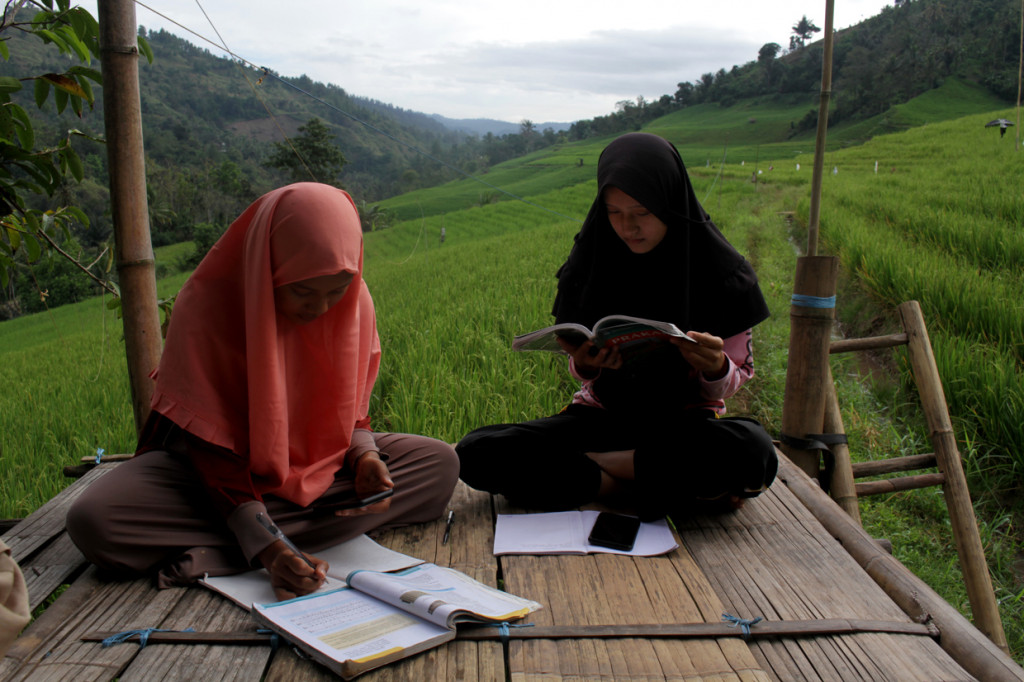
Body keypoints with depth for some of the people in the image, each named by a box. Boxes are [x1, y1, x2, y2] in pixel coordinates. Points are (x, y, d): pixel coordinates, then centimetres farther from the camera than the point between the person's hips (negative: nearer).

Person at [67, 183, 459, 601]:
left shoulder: (354, 302, -13)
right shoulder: (205, 305, -25)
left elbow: (349, 403, 1)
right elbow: (209, 442, -25)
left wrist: (364, 455, -22)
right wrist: (267, 548, -36)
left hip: (317, 463, 4)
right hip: (212, 463, -3)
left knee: (441, 464, -21)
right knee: (92, 523, -30)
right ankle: (324, 530, -29)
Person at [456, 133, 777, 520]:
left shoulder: (720, 271, -9)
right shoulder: (590, 260, -3)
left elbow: (735, 378, -3)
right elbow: (583, 369, 4)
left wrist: (715, 368, -27)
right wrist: (583, 364, -21)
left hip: (684, 422, -2)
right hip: (602, 414, 2)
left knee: (753, 453, -38)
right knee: (476, 453, -22)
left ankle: (581, 465, -17)